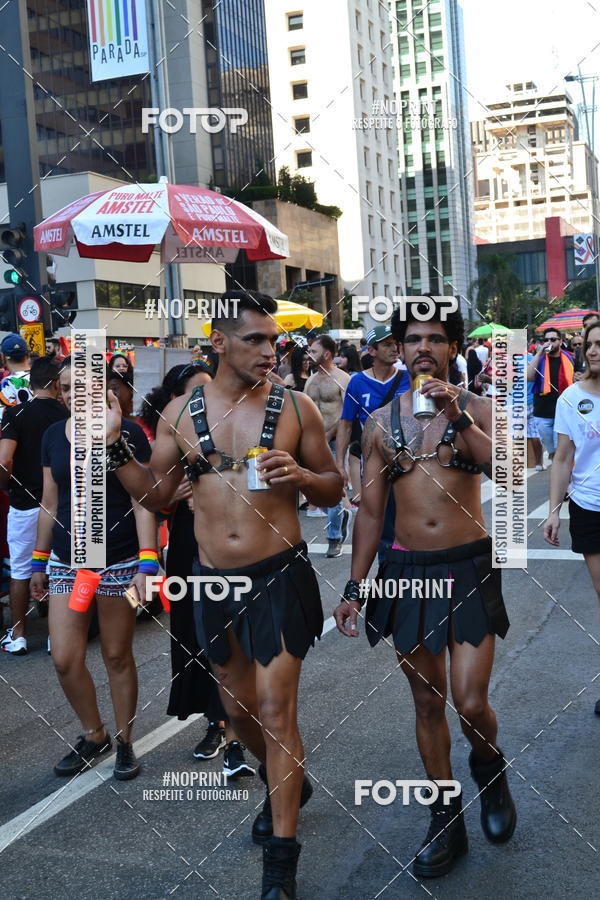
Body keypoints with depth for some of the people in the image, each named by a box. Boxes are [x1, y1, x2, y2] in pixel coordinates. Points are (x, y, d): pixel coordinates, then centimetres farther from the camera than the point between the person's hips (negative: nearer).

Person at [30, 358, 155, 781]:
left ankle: (124, 742, 26)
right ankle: (94, 735, 27)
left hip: (118, 563, -4)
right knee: (65, 660, 2)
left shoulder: (128, 433, -7)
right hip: (67, 563, 4)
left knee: (118, 656, 6)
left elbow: (143, 502, -9)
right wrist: (39, 562, 15)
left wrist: (147, 562, -16)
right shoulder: (54, 435, 7)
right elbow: (50, 503, 13)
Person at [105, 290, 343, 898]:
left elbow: (333, 489, 2)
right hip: (214, 580, 4)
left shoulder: (295, 408, -4)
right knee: (239, 706, 18)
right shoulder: (181, 411, 2)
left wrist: (301, 475, -19)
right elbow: (155, 494, 5)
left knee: (275, 710, -4)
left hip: (278, 576, -3)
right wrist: (112, 444, -7)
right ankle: (285, 783, 48)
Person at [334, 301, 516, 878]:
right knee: (428, 703, 10)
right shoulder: (380, 422, 5)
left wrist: (457, 417, -28)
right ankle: (445, 822, 27)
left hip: (468, 570, -2)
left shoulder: (477, 409, -1)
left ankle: (487, 766, 30)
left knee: (471, 704, -6)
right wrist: (354, 587, 6)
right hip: (406, 572, 2)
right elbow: (370, 511, 9)